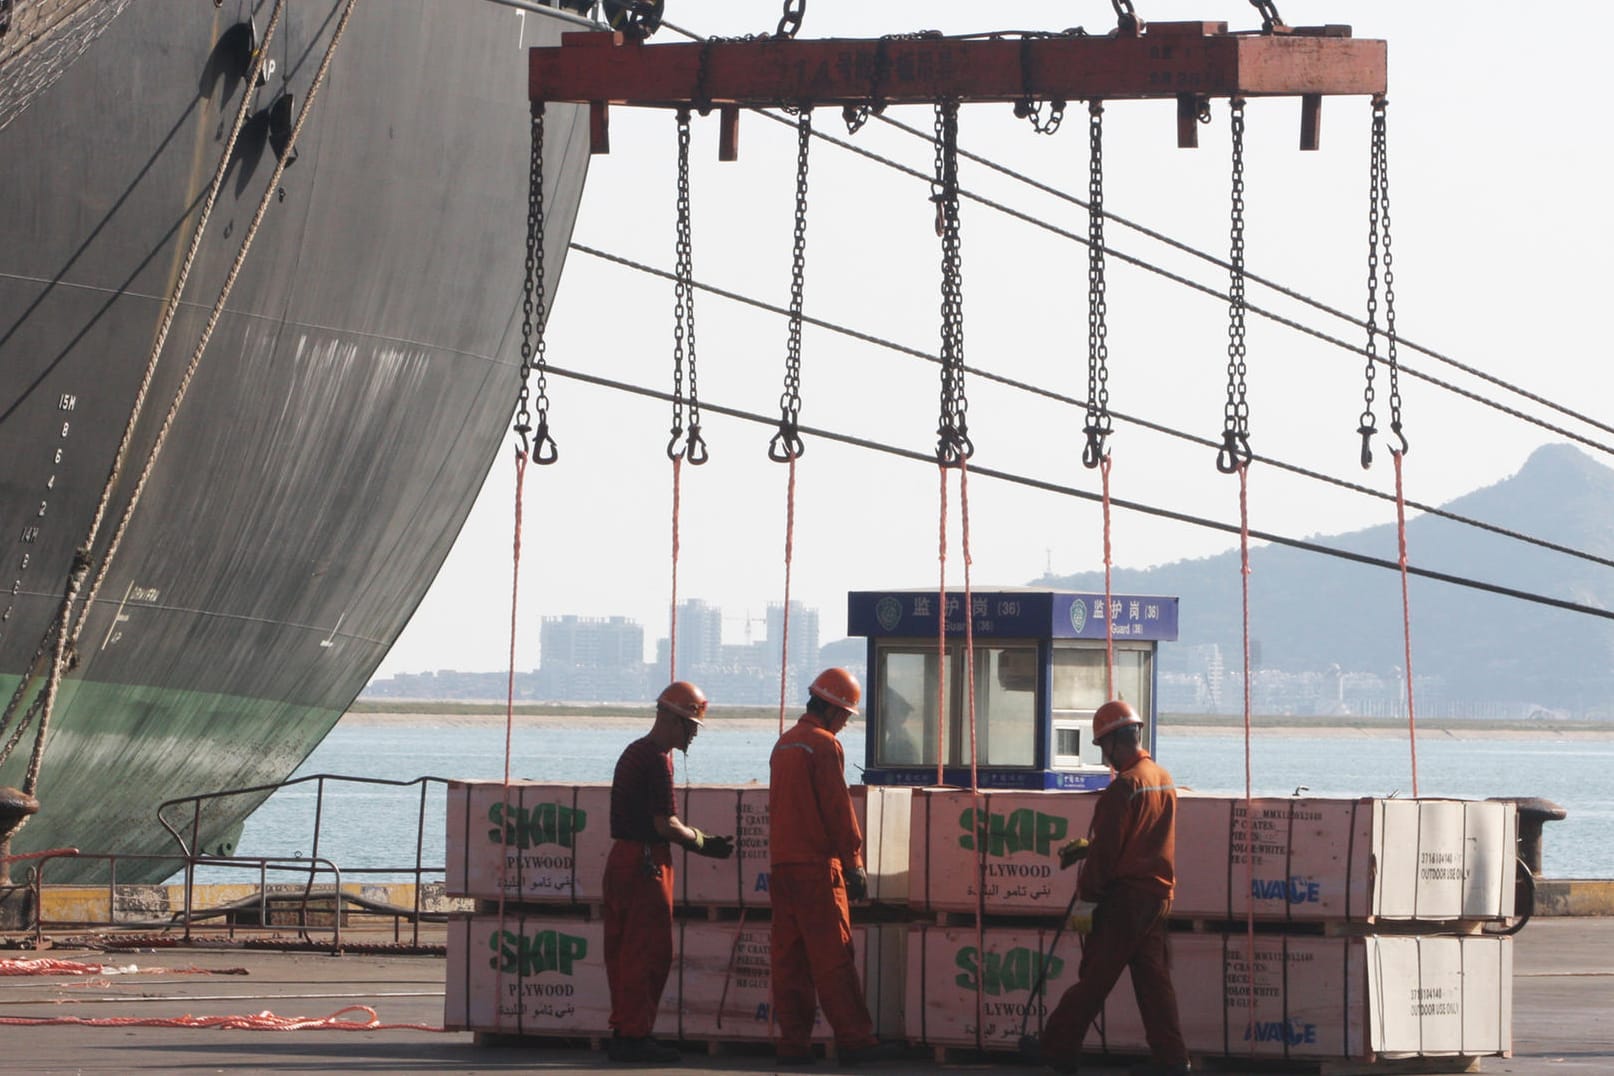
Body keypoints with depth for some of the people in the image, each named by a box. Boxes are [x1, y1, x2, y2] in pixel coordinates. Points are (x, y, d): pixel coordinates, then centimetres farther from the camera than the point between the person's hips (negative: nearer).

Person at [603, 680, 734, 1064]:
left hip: (622, 857, 10)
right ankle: (635, 1035, -6)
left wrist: (696, 839, 17)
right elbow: (664, 824, -18)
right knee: (650, 951, -6)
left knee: (624, 950, 11)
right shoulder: (657, 759, -15)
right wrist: (702, 842, -3)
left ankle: (623, 1033, 14)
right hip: (646, 862, -10)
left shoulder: (634, 752, 16)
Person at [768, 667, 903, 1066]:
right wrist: (854, 863, -10)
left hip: (781, 864, 8)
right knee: (833, 958, -8)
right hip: (817, 866, -8)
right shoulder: (825, 745, -10)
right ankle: (854, 1040, -9)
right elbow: (838, 810, -13)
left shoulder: (784, 744, 17)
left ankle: (793, 1043, 5)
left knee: (788, 957, 6)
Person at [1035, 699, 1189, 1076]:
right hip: (1158, 894, 8)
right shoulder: (1164, 780, 10)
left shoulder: (1124, 786, -17)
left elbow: (1107, 850, -16)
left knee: (1095, 977, -1)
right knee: (1153, 977, 9)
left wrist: (1086, 890, -2)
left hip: (1125, 895, -8)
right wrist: (1086, 847, 16)